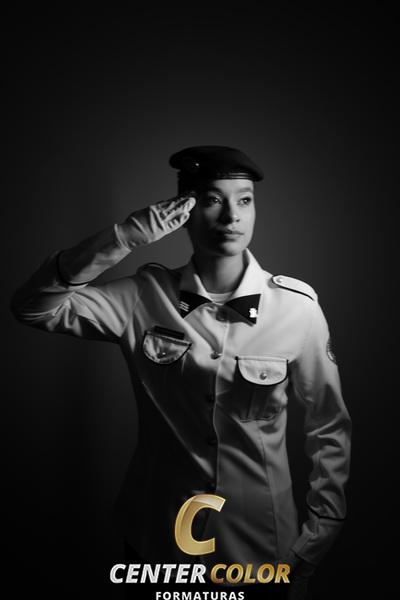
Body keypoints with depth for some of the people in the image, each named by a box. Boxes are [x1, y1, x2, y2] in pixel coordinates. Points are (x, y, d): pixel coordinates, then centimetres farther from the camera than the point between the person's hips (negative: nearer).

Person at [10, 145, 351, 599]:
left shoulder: (297, 306, -13)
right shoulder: (145, 297, -10)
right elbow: (32, 307, -17)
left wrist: (319, 534, -3)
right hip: (158, 539, 1)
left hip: (260, 546, -1)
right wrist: (123, 238, -27)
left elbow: (330, 427, -4)